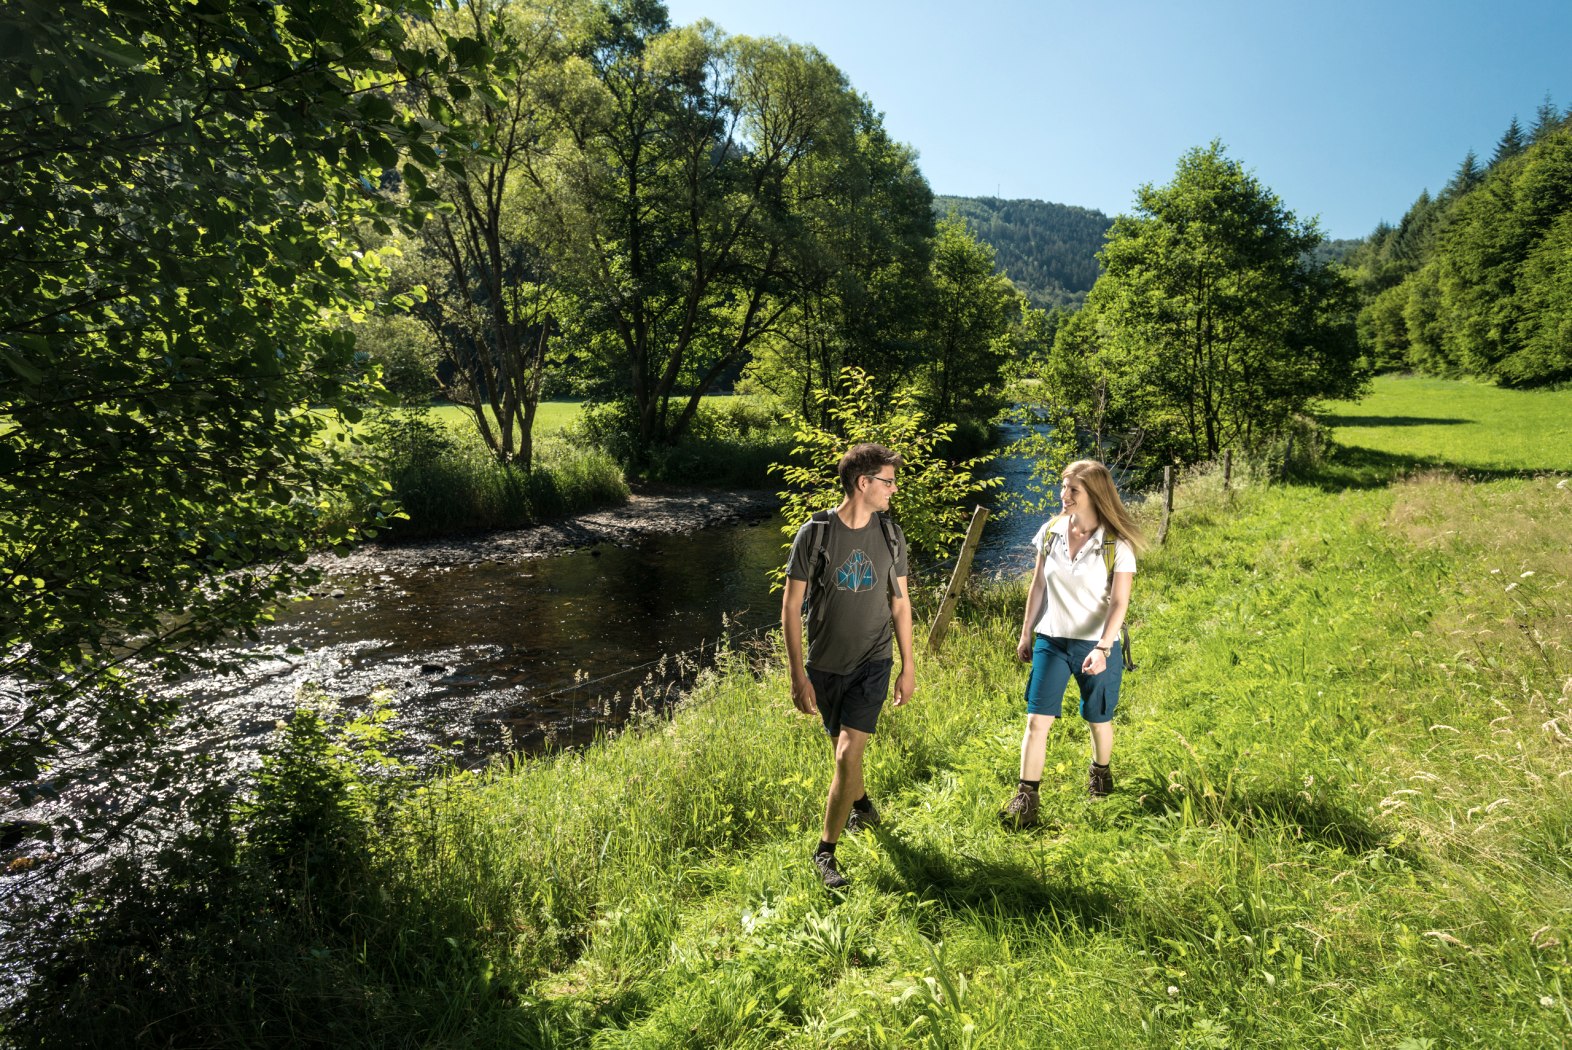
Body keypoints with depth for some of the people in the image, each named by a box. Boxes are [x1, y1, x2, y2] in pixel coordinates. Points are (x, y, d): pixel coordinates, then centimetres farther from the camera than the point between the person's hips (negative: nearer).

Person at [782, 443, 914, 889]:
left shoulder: (890, 534, -1)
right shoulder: (815, 533, -11)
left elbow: (900, 602, 8)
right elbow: (791, 607, -9)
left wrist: (909, 666, 7)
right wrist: (798, 676, -12)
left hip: (872, 664, 0)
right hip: (825, 665, 0)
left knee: (848, 755, -12)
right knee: (842, 748, 18)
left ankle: (826, 850, 5)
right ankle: (862, 807, 48)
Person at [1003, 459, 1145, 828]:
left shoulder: (1117, 544, -13)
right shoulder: (1050, 531, -2)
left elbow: (1119, 602, -17)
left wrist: (1103, 648, -29)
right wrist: (1026, 633, 10)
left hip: (1096, 645, -2)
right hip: (1051, 641, 2)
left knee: (1098, 719, 16)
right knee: (1037, 719, -3)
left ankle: (1101, 771, 45)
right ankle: (1026, 796, 6)